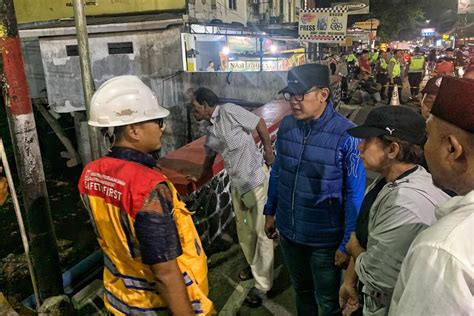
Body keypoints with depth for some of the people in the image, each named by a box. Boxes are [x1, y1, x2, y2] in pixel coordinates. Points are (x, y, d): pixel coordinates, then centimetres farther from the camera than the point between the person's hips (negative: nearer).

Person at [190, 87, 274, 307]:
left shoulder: (229, 111, -10)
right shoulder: (211, 133, 12)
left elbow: (260, 124, -5)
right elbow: (209, 162, 23)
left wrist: (269, 151, -6)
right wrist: (197, 182, 30)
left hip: (258, 179, -8)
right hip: (238, 185, 8)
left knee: (261, 232, 1)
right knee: (244, 231, 19)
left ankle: (262, 284, 14)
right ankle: (254, 266, 43)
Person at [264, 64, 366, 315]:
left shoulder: (346, 135, -21)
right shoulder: (286, 125, -6)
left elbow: (354, 195, -16)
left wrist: (347, 244, -12)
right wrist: (270, 211, 12)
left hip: (325, 239, -4)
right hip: (288, 232, 4)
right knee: (301, 290, 27)